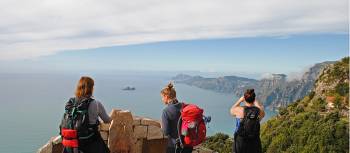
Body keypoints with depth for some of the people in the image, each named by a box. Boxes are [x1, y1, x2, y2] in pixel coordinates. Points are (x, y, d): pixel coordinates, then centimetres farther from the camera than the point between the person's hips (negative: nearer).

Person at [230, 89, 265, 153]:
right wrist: (256, 102, 28)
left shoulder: (239, 110, -16)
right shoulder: (259, 111, -8)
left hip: (240, 142, -2)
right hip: (254, 143, 2)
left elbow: (232, 111, 9)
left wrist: (240, 100, 20)